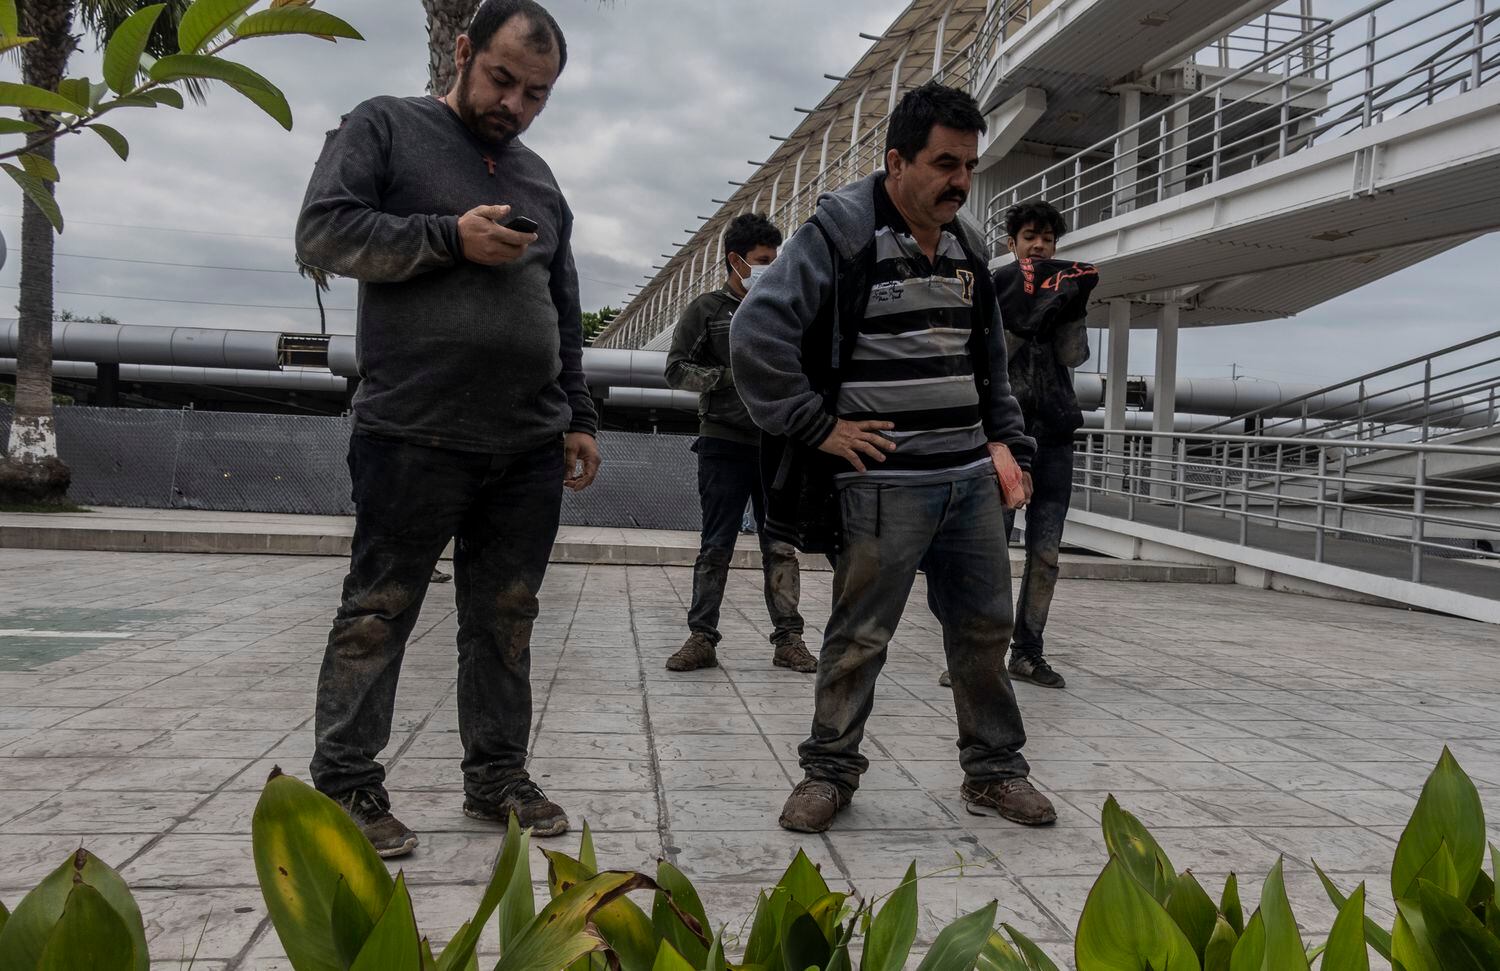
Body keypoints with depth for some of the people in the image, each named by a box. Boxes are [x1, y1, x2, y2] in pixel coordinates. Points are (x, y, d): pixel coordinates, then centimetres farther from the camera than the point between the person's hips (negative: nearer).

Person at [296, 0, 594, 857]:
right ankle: (344, 784, 13)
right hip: (414, 437, -5)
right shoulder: (385, 126, 6)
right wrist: (449, 237, -13)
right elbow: (323, 232, -6)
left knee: (506, 619, 9)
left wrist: (578, 416, 17)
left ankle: (497, 776, 21)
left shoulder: (538, 177, 21)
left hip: (530, 448, 6)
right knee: (378, 614, 1)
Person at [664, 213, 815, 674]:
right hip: (725, 442, -2)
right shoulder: (706, 310, 5)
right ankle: (702, 638, 7)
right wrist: (732, 377, -12)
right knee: (716, 546, 1)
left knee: (781, 546, 2)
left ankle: (788, 639, 7)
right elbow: (677, 368, -1)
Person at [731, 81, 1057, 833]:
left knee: (985, 628, 12)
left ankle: (994, 770, 27)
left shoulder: (966, 249, 15)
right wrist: (817, 425, -14)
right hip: (883, 484, -7)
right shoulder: (839, 234, -9)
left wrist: (1003, 439, 15)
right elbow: (756, 335, -16)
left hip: (971, 479, 7)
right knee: (859, 636, 2)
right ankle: (829, 771, 20)